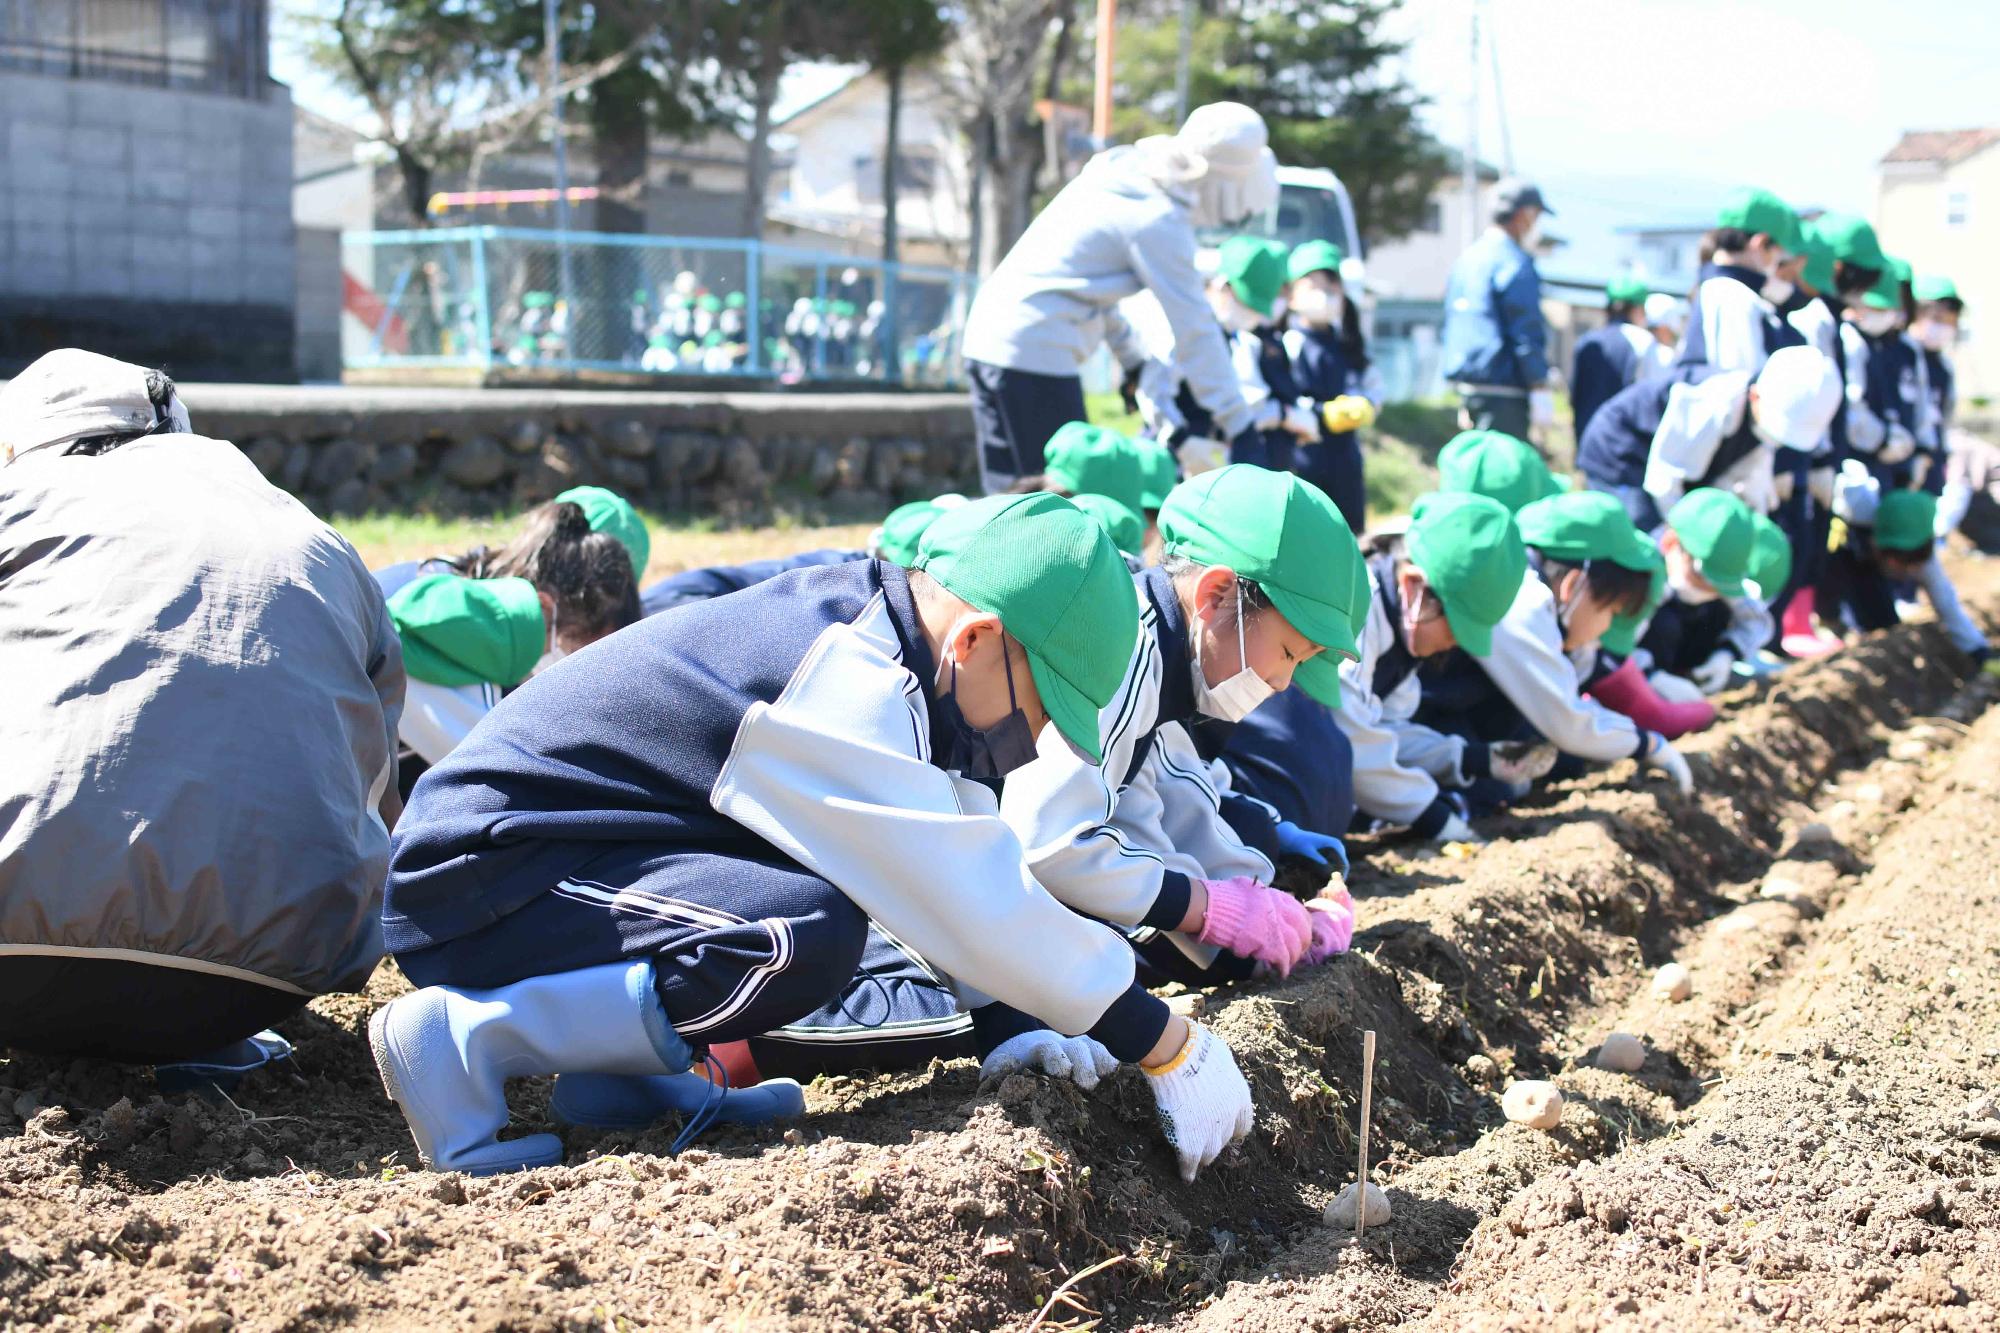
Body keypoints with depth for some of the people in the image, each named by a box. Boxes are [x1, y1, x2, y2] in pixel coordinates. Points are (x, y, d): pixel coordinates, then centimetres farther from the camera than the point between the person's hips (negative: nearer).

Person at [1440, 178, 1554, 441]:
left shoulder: (1466, 259, 16)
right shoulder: (1514, 262, -10)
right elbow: (1527, 331, -14)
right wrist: (1540, 389, -11)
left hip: (1465, 384, 9)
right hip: (1501, 391, -9)